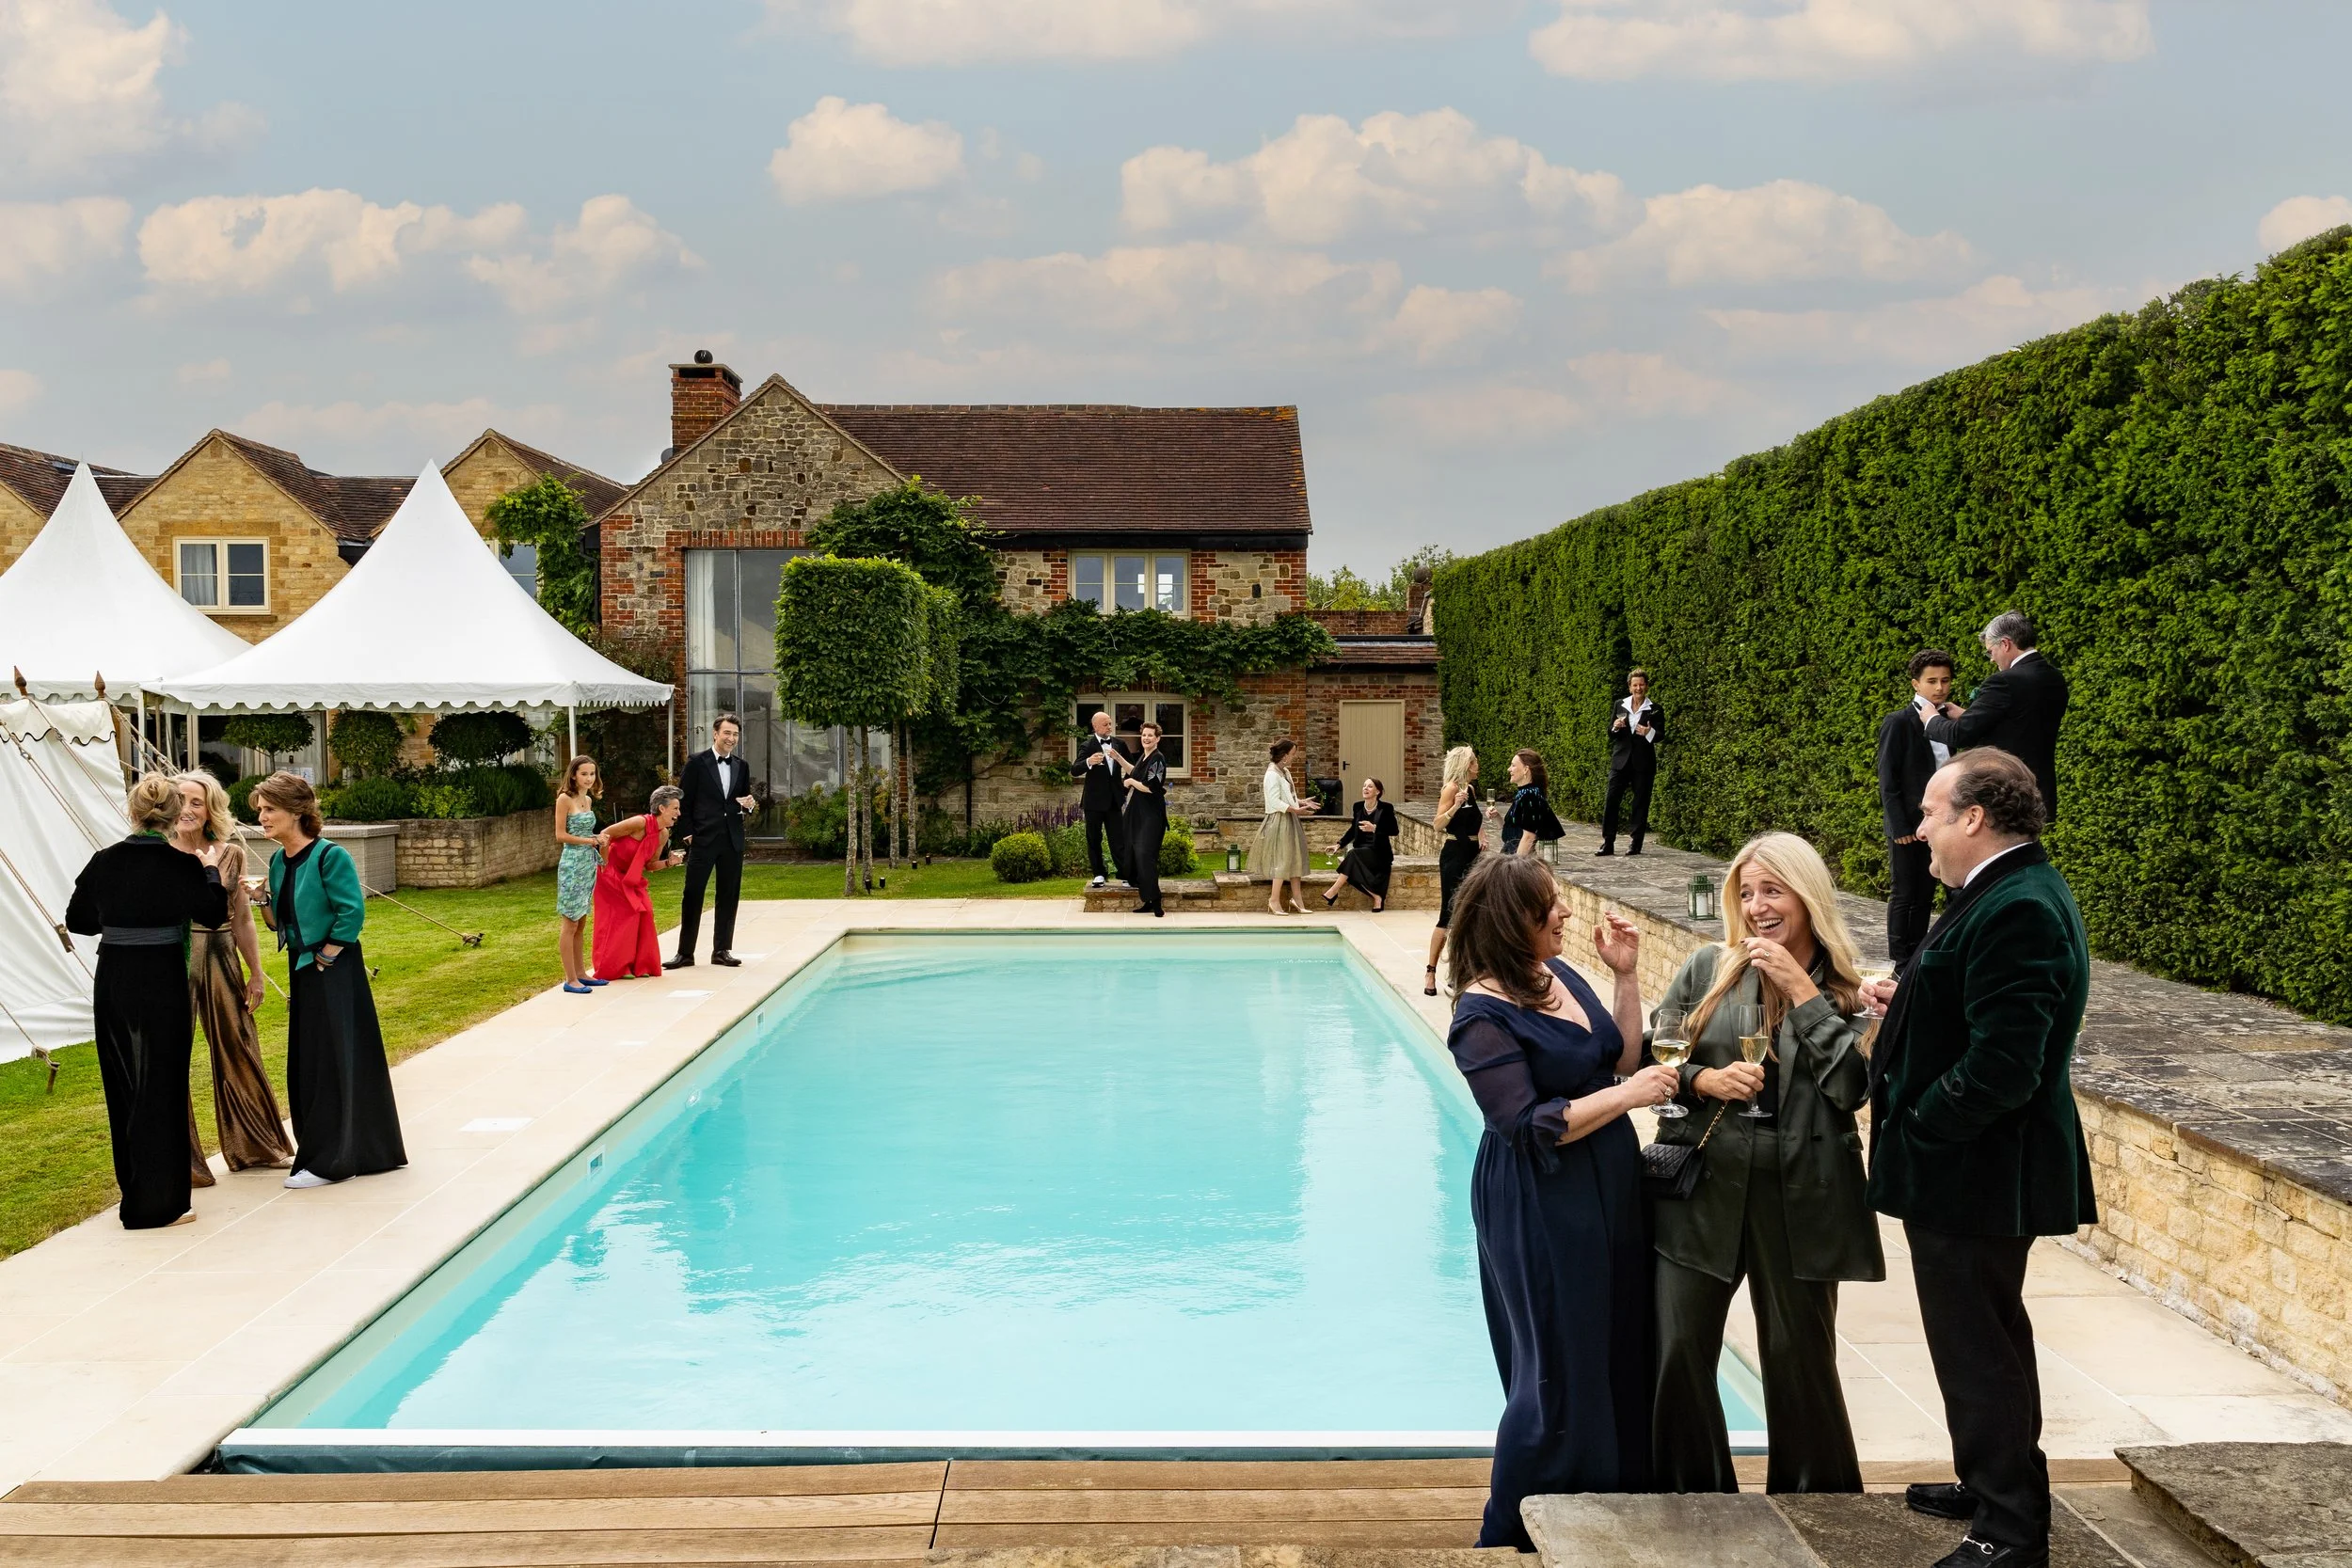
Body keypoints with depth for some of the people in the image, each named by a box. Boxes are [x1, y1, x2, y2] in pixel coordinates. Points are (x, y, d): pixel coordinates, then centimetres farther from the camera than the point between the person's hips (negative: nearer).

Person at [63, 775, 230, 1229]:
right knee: (159, 1088, 4)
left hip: (111, 983, 4)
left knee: (123, 1087, 16)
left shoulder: (104, 862, -2)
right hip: (162, 984, -4)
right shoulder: (181, 865, -13)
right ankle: (157, 1203, 8)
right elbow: (214, 914, 1)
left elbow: (77, 920, 8)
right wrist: (211, 869, 14)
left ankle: (135, 1190, 28)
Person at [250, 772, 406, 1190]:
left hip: (334, 972, -9)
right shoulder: (278, 861, 8)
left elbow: (352, 913, -19)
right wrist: (262, 900, -4)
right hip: (302, 971, 9)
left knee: (335, 1062, -2)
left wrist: (325, 957, -15)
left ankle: (330, 1160, 5)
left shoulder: (329, 856, -16)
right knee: (307, 1065, 13)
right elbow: (280, 921, 14)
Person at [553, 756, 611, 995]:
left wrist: (597, 838, 2)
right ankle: (570, 979, -2)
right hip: (572, 864, -7)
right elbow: (561, 835, -11)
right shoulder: (565, 799, -9)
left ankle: (581, 973, 19)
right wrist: (589, 841, -12)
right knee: (570, 923, -4)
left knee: (580, 922, 13)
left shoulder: (588, 800, 13)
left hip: (589, 863, 8)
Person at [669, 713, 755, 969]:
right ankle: (685, 952, 1)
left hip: (732, 840, 4)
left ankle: (722, 950, 16)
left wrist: (749, 804, -4)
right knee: (692, 894, -3)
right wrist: (687, 833, -7)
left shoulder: (742, 766, 12)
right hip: (703, 839, -4)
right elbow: (686, 802, -1)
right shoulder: (696, 762, -1)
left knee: (729, 895, 7)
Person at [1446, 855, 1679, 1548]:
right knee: (1560, 1372, 2)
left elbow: (1621, 1057, 8)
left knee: (1618, 1355, 17)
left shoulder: (1559, 973, 4)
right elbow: (1529, 1128, -23)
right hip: (1540, 1209, -8)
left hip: (1609, 1191, 8)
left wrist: (1625, 975, 0)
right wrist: (1627, 1096, -22)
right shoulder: (1484, 1016, -20)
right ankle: (1509, 1532, 20)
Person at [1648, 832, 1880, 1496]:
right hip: (1702, 1187, 2)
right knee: (1678, 1353, 4)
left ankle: (1813, 1498, 32)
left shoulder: (1848, 986, 0)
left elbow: (1851, 1085, -13)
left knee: (1799, 1356, 11)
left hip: (1800, 1197, -1)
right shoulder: (1707, 968, 4)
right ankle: (1693, 1498, 24)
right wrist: (1704, 1080, -14)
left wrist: (1800, 990, -12)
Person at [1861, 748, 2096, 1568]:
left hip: (1977, 1170, -11)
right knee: (1983, 1336, 23)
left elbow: (2001, 1064, -29)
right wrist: (1910, 1001, 4)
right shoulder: (2008, 893, 9)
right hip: (1970, 1165, 11)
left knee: (1978, 1345, 1)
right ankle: (1993, 1483, 40)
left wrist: (1917, 1126, -17)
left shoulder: (2019, 909, -24)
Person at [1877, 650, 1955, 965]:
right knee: (1903, 896, 2)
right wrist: (1900, 828, -15)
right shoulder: (1897, 723, -7)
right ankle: (1900, 963, 9)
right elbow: (1887, 782, -9)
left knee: (1925, 896, 11)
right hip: (1908, 826, -5)